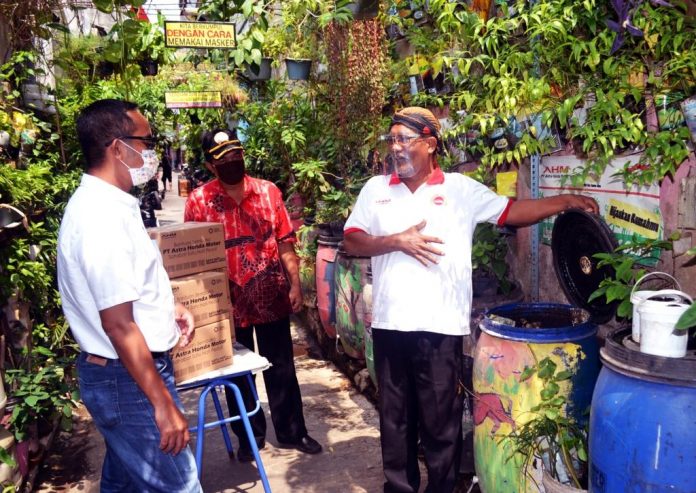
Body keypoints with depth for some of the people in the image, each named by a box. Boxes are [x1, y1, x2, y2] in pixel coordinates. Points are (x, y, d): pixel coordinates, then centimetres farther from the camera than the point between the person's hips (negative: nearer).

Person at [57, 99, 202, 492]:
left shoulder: (100, 202, 8)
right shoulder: (104, 216, -24)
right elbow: (118, 325, -26)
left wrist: (165, 304, 10)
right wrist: (163, 404, -23)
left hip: (118, 375, 10)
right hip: (129, 379, -10)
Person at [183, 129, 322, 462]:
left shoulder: (268, 191, -1)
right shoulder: (199, 200, -6)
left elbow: (285, 243, 3)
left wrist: (295, 285, -1)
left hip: (272, 297, 1)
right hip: (230, 302, -1)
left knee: (281, 368, 13)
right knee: (237, 373, 14)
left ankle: (292, 432, 30)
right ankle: (249, 436, 34)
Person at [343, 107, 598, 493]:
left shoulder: (460, 188, 2)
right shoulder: (375, 188, 8)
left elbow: (512, 212, 3)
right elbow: (352, 242, 2)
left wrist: (565, 201, -7)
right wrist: (397, 241, -12)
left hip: (440, 326, -2)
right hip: (389, 323, 3)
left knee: (440, 419, 9)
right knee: (394, 416, 15)